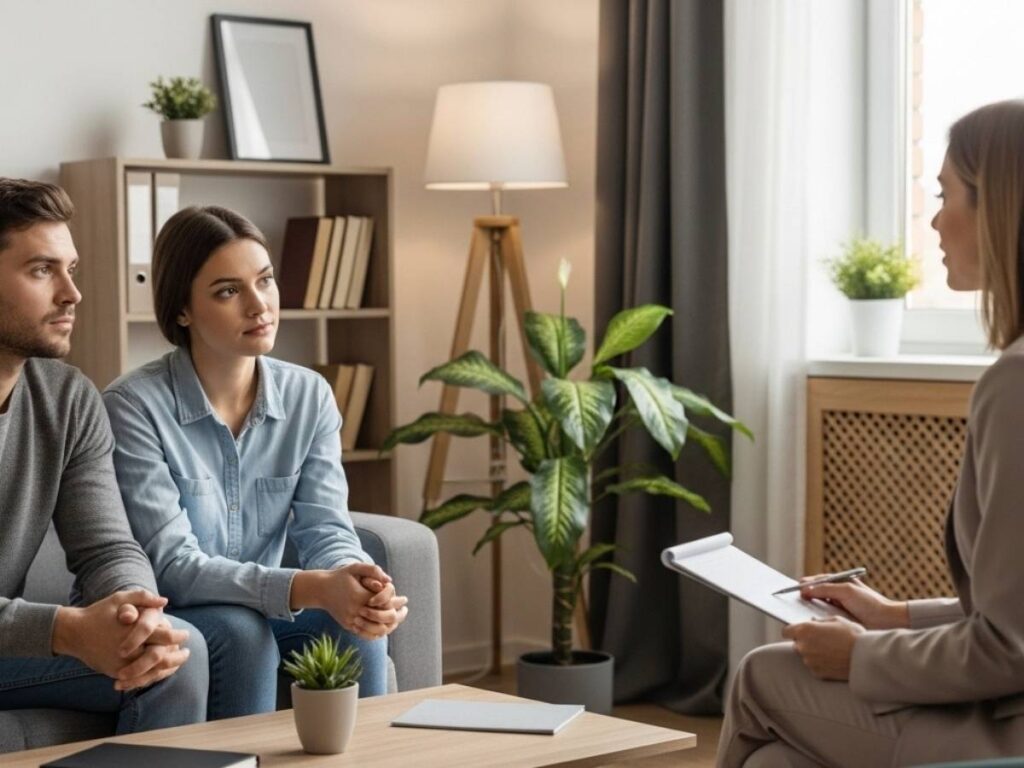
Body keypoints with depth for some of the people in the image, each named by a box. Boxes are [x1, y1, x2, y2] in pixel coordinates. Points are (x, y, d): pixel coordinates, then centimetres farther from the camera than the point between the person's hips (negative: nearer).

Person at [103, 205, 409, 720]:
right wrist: (311, 587, -36)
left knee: (354, 622, -23)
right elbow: (171, 566, -23)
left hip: (258, 610, 4)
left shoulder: (309, 396, -1)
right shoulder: (133, 406, -17)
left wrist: (357, 581, -33)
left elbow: (325, 528, -8)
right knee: (240, 630, -32)